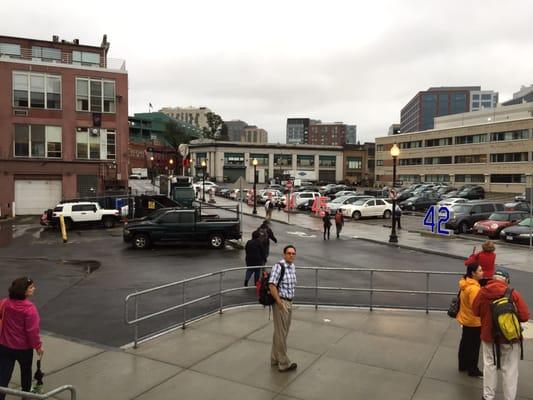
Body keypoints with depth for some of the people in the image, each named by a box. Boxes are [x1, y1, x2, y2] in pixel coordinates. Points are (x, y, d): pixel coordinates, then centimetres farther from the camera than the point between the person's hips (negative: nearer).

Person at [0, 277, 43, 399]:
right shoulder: (29, 308, -26)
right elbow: (32, 330, -23)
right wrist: (38, 346, -9)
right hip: (24, 348, -3)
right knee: (26, 371, 22)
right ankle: (26, 394, 42)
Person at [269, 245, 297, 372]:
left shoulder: (293, 266, 8)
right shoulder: (279, 266, -18)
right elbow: (272, 285, -23)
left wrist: (290, 301, 14)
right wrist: (279, 302, -21)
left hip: (289, 303, 9)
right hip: (281, 303, -9)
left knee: (281, 332, 19)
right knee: (281, 333, 2)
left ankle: (275, 359, 33)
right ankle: (284, 363, 13)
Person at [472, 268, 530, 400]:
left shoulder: (482, 292, -10)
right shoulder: (514, 294, -16)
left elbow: (475, 311, 2)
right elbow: (524, 316, -13)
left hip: (488, 334, 2)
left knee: (489, 365, 17)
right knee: (510, 369, 11)